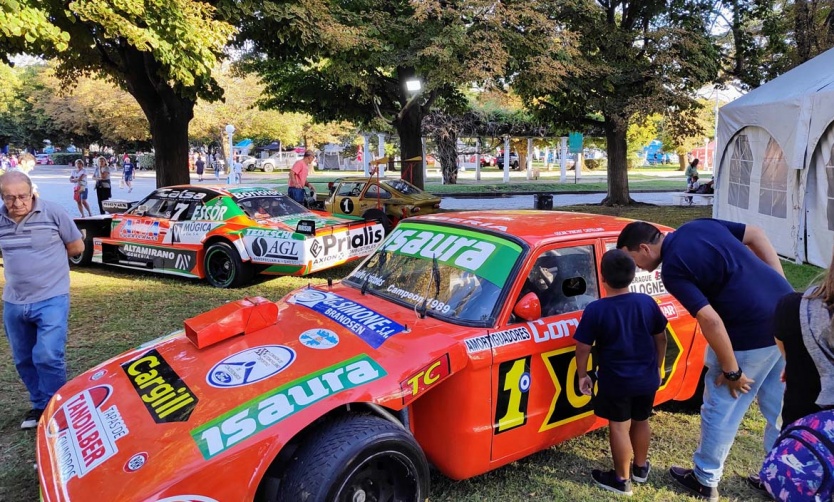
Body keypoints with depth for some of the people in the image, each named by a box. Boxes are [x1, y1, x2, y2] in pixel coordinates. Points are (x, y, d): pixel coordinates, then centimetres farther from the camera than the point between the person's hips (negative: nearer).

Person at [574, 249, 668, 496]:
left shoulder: (595, 310, -18)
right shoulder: (648, 302, -6)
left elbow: (583, 348, -14)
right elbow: (661, 339, 4)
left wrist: (582, 375, 1)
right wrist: (656, 367, 18)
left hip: (615, 382, -4)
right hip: (647, 379, 5)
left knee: (619, 428, 8)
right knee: (641, 422, 22)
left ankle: (622, 480, 20)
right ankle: (640, 468, 40)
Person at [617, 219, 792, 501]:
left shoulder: (672, 269, -16)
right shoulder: (699, 225, 8)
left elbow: (711, 320, -22)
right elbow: (757, 236, 13)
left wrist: (731, 371, -10)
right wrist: (783, 290, 12)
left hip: (753, 334, -8)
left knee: (721, 410, 11)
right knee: (781, 408, 22)